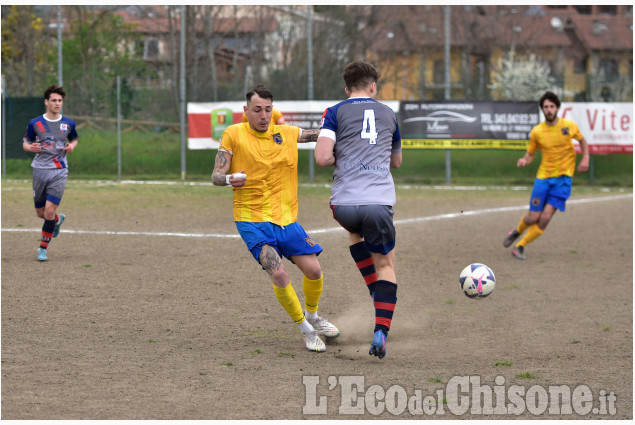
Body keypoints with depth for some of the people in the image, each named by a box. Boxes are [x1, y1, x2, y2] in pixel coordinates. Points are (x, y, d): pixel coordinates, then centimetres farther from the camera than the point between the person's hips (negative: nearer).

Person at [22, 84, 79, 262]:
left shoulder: (68, 123, 3)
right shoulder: (35, 123, -1)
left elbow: (74, 139, 20)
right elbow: (25, 143, 9)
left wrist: (72, 146, -3)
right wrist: (31, 147, -15)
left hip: (59, 171, -1)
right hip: (40, 170, 1)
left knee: (50, 211, -13)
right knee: (40, 212, 8)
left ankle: (43, 248, 1)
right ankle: (58, 220, 44)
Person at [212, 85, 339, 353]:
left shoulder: (286, 133, 6)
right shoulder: (234, 134, -4)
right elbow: (216, 176, -5)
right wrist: (229, 179, -27)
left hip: (285, 217, 4)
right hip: (252, 219, -4)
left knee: (314, 271, -1)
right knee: (279, 274, -21)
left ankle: (312, 316, 31)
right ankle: (304, 328, 1)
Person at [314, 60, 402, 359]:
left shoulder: (335, 113, 6)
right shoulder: (389, 115, 16)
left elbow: (322, 157, -7)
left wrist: (341, 158, 13)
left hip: (344, 204, 0)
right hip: (379, 202, 0)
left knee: (356, 231, 35)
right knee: (386, 264, 12)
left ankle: (375, 289, 25)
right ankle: (381, 332, -4)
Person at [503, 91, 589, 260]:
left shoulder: (569, 126, -3)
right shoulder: (537, 131, -4)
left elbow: (582, 141, 16)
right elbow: (530, 154, 6)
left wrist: (585, 158, 0)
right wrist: (524, 161, -17)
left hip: (563, 177, 0)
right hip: (543, 176, 0)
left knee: (545, 217, -12)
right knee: (533, 217, -2)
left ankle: (520, 247, 3)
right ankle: (517, 231, 34)